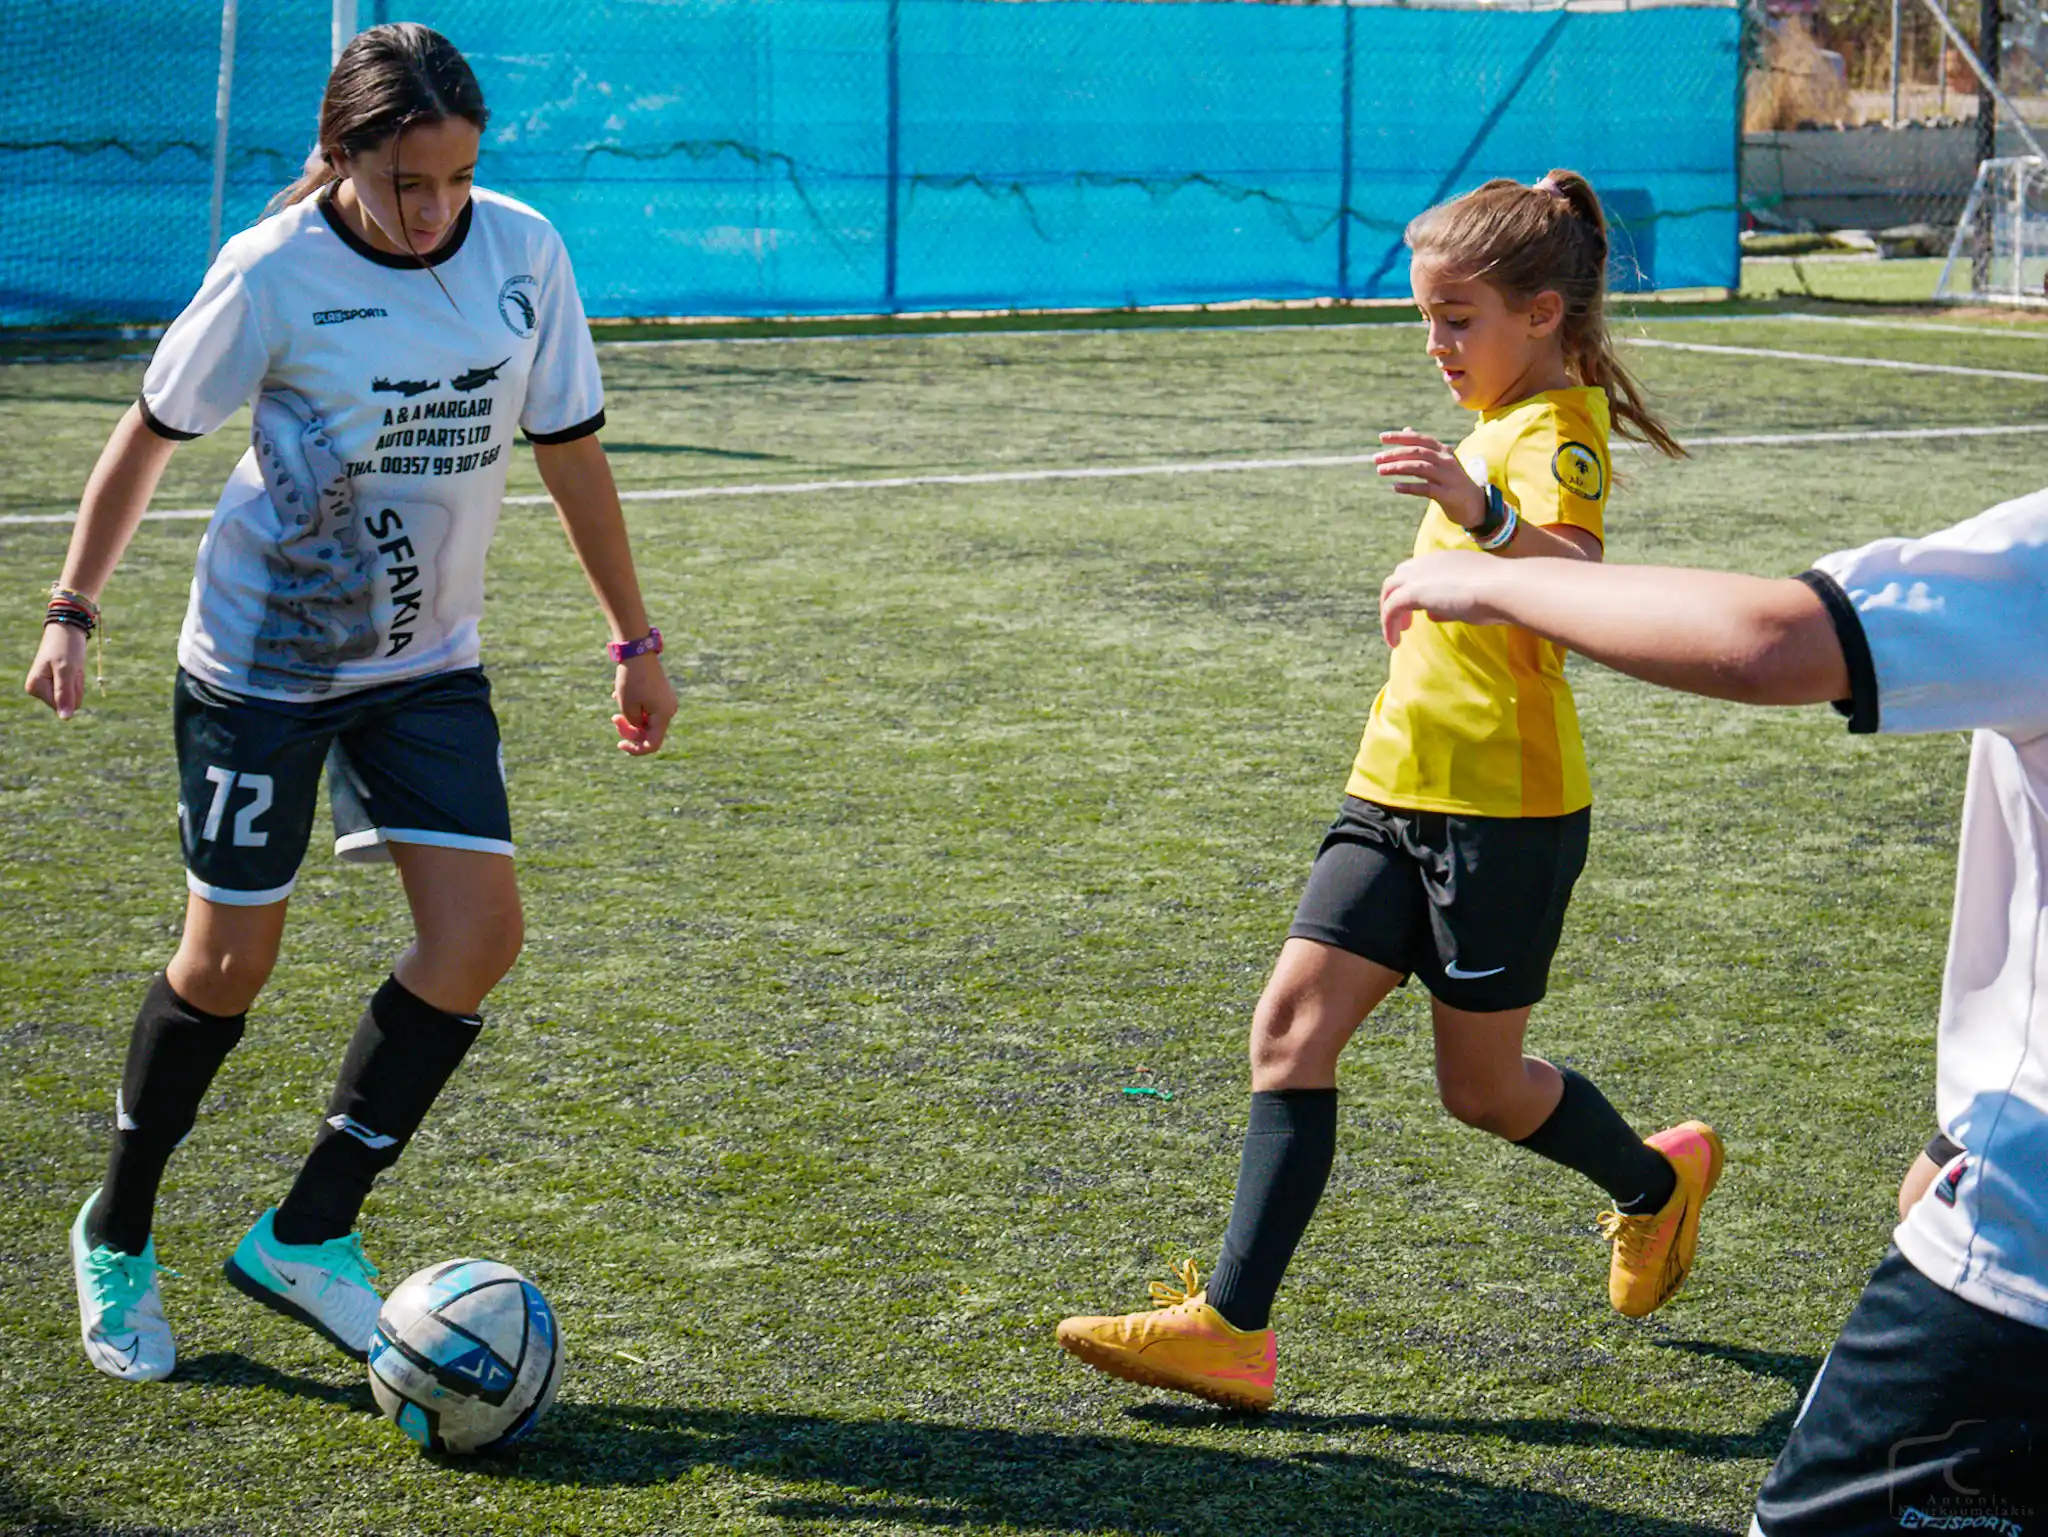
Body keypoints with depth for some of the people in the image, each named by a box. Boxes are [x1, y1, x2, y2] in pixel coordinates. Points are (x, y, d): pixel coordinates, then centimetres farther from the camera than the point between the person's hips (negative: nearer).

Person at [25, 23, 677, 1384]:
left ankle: (309, 1234, 4)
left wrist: (636, 640, 7)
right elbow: (152, 433, -4)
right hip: (263, 658, -4)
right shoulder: (274, 274, -16)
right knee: (231, 963, 0)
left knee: (480, 933, -9)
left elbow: (570, 450, 4)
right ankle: (117, 1235, 23)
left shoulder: (524, 253, -6)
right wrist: (73, 609, -7)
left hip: (428, 658, 4)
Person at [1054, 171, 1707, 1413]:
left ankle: (1656, 1181, 35)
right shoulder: (1499, 421, 16)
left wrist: (1482, 511, -51)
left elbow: (1577, 577, -36)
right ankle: (1233, 1325, -8)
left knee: (1482, 1085, 5)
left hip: (1505, 807, -9)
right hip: (1401, 792, 9)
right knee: (1293, 1026, -5)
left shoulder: (1559, 430, -14)